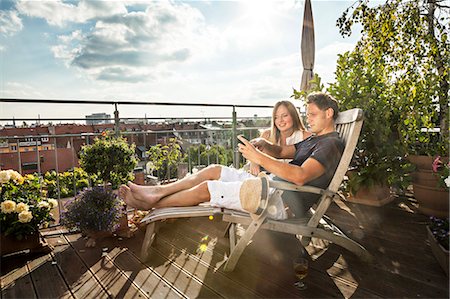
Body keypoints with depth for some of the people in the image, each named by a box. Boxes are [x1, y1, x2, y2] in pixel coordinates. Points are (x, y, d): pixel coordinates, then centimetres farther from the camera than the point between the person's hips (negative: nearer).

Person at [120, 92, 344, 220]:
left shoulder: (331, 144, -12)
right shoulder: (313, 140, 21)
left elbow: (300, 176, -28)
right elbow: (282, 152, 21)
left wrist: (259, 157, -27)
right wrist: (264, 144, -3)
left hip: (284, 202, -9)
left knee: (207, 188, -12)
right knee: (214, 170, 3)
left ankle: (152, 204, 8)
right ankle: (157, 191, 10)